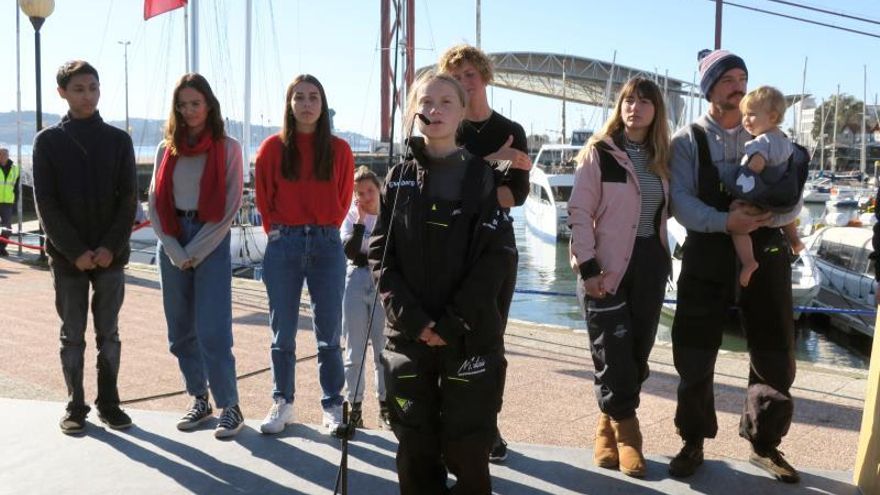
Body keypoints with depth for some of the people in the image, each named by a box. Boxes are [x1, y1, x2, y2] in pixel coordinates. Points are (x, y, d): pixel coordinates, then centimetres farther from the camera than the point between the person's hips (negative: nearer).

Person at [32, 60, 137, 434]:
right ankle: (75, 406, 16)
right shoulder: (48, 141, 2)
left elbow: (129, 199, 1)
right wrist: (75, 251, -11)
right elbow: (45, 203, -3)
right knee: (72, 335, 6)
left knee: (108, 334, 7)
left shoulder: (118, 140, 5)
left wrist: (111, 247, -10)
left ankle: (109, 403, 17)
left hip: (111, 255, 1)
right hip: (67, 256, -1)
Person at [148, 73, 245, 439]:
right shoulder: (167, 149, 10)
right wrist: (175, 251, -5)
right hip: (171, 246, 4)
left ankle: (229, 406, 0)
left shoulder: (227, 148, -1)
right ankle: (199, 400, 20)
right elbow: (155, 203, 6)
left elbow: (230, 206, -5)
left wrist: (194, 252, -9)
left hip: (211, 244, -4)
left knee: (212, 332, -9)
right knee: (181, 332, 8)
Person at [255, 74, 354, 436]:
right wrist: (276, 230, 5)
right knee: (283, 333, 7)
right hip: (283, 245, 0)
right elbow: (264, 199, 8)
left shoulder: (339, 150, 2)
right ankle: (282, 403, 21)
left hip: (327, 245, 0)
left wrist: (323, 228, 8)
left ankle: (332, 406, 15)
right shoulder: (273, 148, 1)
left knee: (329, 333, 3)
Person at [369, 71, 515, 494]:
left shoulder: (481, 176, 0)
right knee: (414, 445, 10)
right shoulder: (398, 178, 8)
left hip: (470, 334, -2)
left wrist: (453, 322, -14)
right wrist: (412, 317, -10)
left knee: (467, 446, 3)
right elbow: (381, 254, 3)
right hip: (408, 332, 2)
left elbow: (499, 256, -7)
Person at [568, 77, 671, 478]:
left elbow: (664, 210, 17)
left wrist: (663, 258, 8)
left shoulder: (661, 157, 10)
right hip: (609, 265, -5)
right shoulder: (599, 152, -6)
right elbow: (579, 212, -10)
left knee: (638, 352, 8)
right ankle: (624, 431, 12)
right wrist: (587, 266, -16)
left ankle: (611, 426, 23)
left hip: (650, 263, 6)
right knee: (613, 352, -3)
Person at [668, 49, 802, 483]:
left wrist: (762, 217, -21)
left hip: (765, 251, 3)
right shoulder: (687, 141, 0)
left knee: (774, 354, 8)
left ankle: (764, 444, 26)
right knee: (694, 352, 3)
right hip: (708, 252, -2)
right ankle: (693, 442, 20)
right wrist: (725, 222, -27)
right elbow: (681, 202, -11)